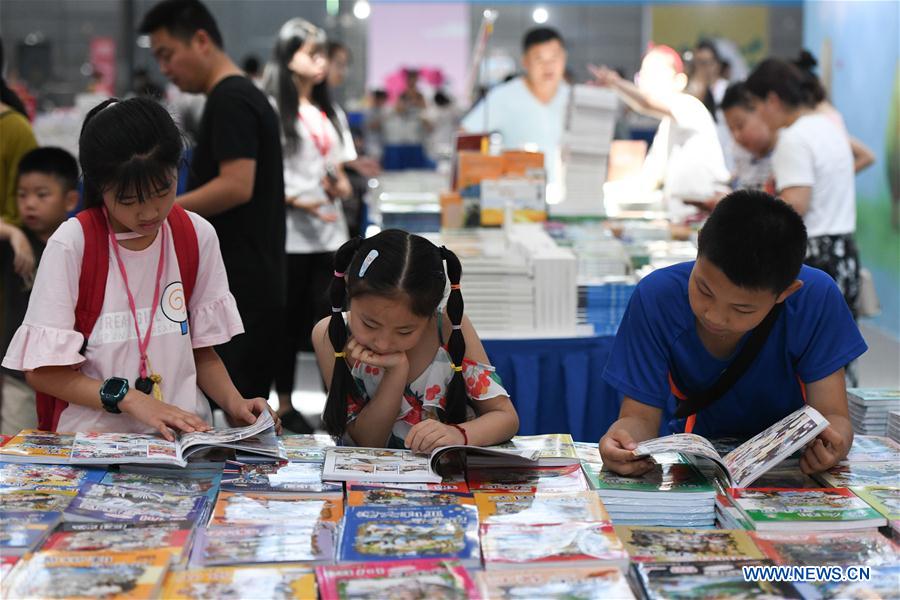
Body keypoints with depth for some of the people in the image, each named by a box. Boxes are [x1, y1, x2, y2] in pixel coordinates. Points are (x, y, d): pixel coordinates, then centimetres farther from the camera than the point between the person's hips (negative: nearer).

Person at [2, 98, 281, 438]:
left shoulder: (198, 236, 4)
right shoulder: (71, 245, -8)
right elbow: (41, 371, -6)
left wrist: (234, 404, -7)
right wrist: (129, 398, -17)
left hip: (185, 432, 3)